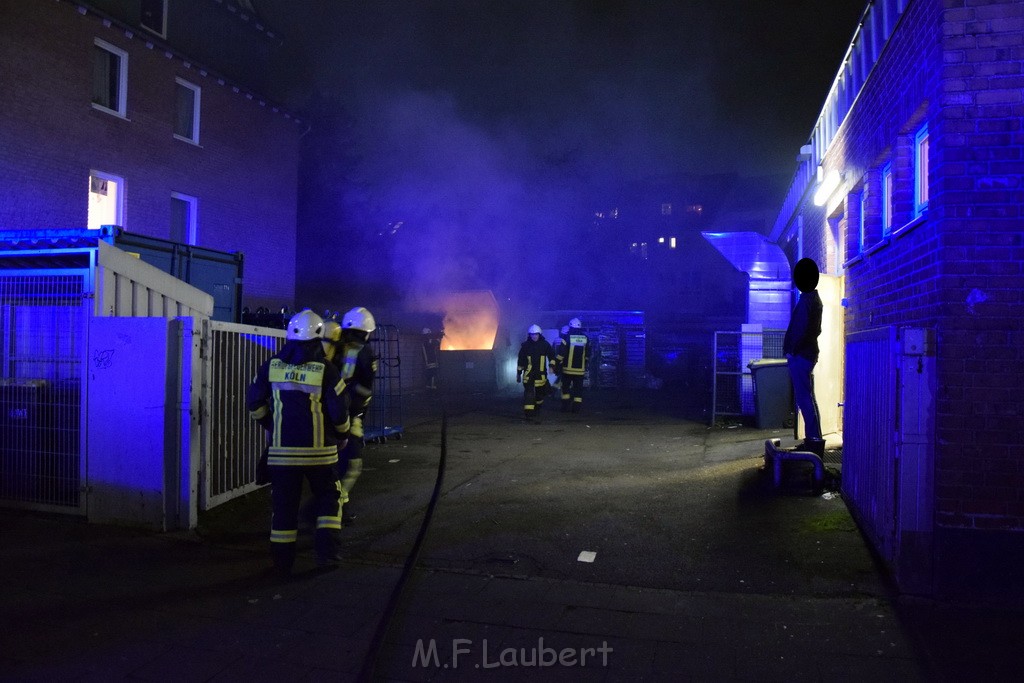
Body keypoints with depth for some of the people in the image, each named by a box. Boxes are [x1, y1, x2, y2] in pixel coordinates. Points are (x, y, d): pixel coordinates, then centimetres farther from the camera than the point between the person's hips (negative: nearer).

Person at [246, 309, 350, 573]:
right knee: (327, 498, 15)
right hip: (318, 449, -2)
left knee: (284, 503, 11)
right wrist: (342, 435, 11)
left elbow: (254, 401, 8)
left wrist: (268, 423, 24)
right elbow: (339, 412, -8)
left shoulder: (272, 365, 0)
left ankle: (282, 560, 18)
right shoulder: (326, 370, -10)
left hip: (282, 449, 2)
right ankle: (326, 549, 6)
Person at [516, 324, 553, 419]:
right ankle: (528, 411, -14)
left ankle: (537, 408, 33)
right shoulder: (525, 345, 2)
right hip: (528, 373, -1)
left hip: (541, 373, 2)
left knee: (540, 392, 11)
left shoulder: (545, 345, 1)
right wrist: (519, 374, 8)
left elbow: (551, 357, 5)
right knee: (529, 392, -13)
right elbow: (520, 360, 7)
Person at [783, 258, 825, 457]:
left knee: (804, 399, -8)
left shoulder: (806, 300, -16)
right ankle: (813, 439, 20)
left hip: (800, 356, -10)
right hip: (808, 353, 10)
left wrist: (792, 350, -12)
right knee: (807, 398, 14)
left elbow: (801, 329, -22)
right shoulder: (814, 298, 15)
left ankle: (814, 441, -6)